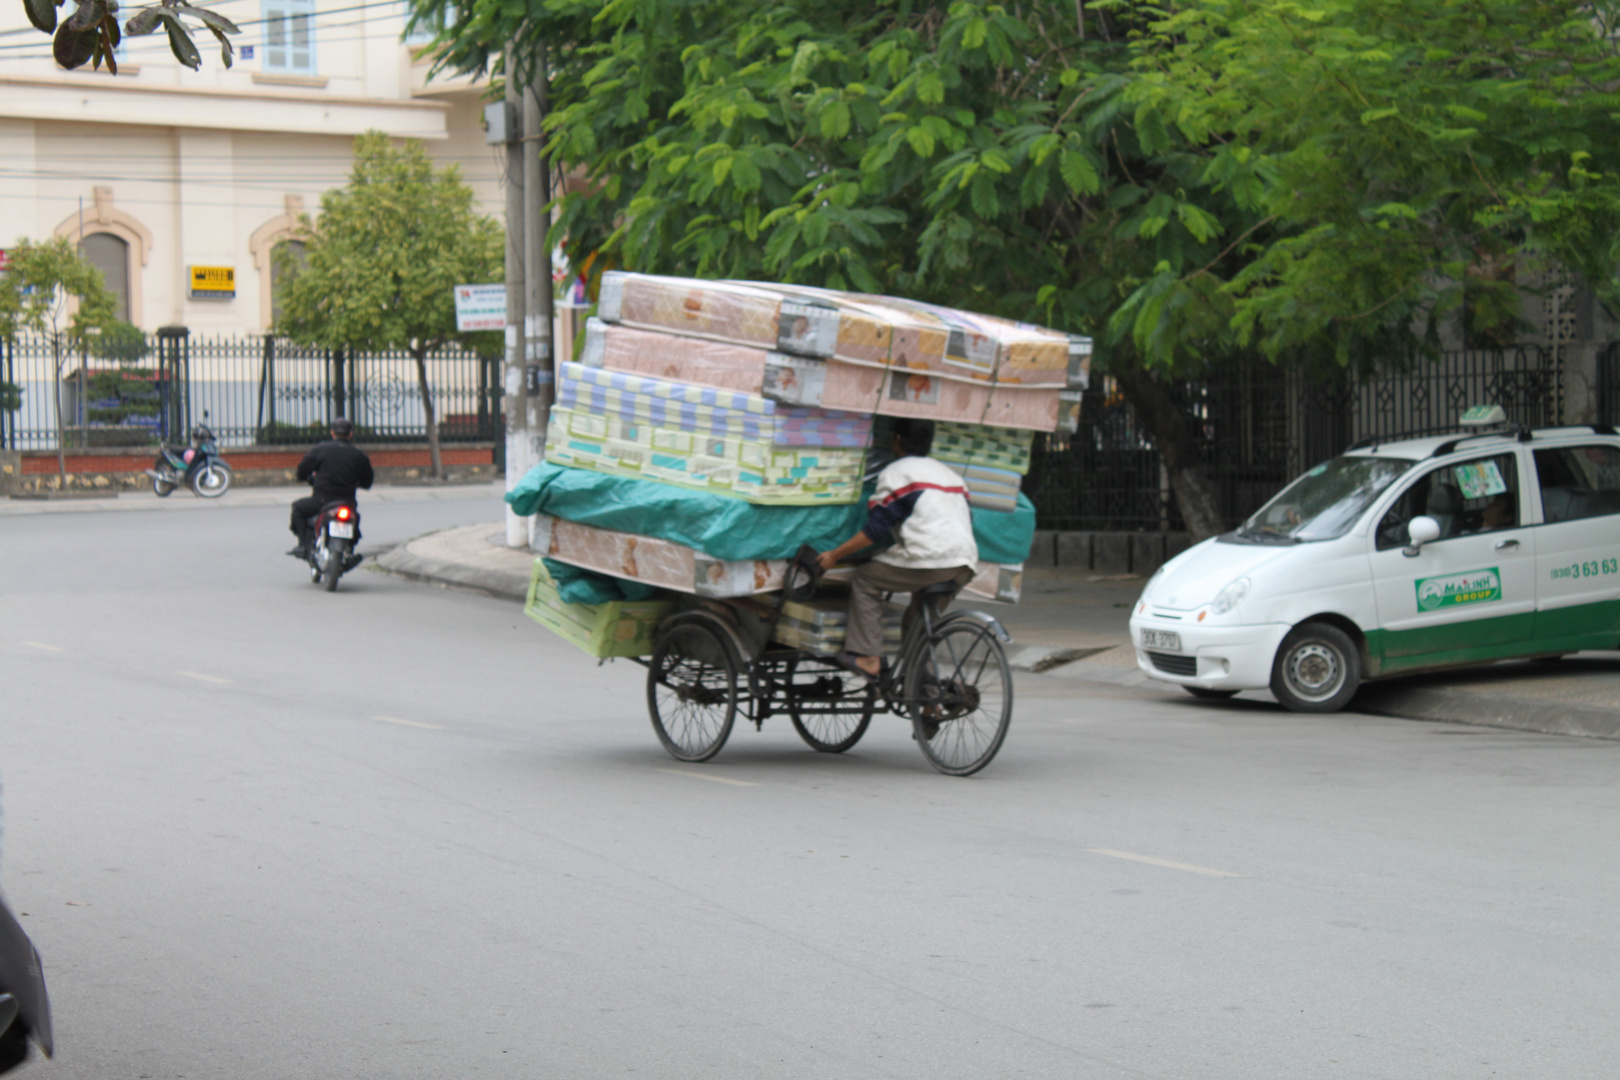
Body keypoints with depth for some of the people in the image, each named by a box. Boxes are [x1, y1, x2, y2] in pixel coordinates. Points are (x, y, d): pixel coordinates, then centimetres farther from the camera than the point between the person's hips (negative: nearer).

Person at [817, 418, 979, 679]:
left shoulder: (897, 472, 3)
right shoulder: (950, 474, 26)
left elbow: (876, 529, -2)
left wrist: (834, 555, 6)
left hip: (930, 559, -7)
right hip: (966, 564, 7)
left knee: (866, 580, 11)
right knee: (920, 617, 26)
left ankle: (867, 657, 6)